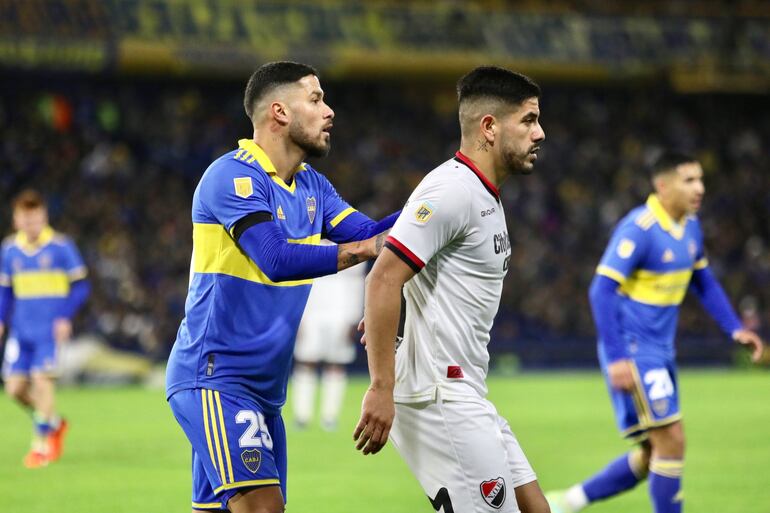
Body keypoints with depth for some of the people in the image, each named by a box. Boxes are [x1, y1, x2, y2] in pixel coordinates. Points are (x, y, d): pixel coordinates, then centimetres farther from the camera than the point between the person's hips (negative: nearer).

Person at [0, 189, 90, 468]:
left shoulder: (61, 247, -6)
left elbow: (80, 286, -2)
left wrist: (66, 317, -13)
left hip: (50, 329, -5)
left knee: (42, 379, -14)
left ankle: (42, 444, -3)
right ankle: (54, 423, 24)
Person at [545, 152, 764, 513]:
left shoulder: (690, 227, 8)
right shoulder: (638, 229, -18)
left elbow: (704, 284, 22)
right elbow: (602, 290, -20)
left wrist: (735, 330, 10)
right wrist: (616, 358, -24)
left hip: (660, 353, 9)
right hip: (631, 351, -9)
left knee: (654, 455, 10)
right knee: (671, 441, -10)